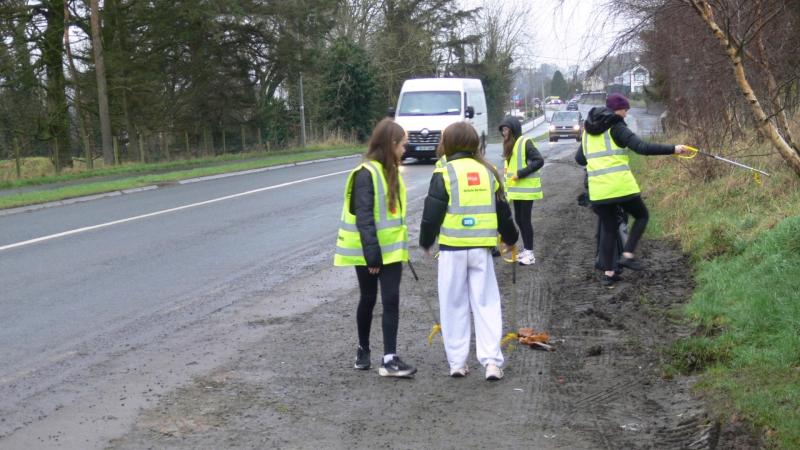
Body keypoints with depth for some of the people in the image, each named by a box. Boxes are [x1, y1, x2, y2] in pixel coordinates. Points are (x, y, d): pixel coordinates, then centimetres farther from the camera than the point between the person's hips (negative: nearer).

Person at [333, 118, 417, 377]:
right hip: (370, 251, -6)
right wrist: (372, 255, -22)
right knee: (368, 299, 9)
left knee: (391, 300, -2)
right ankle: (363, 350, 29)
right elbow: (363, 218, -20)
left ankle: (389, 359, -2)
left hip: (391, 249, 6)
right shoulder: (366, 173, -17)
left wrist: (400, 245, 14)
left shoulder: (391, 171, 8)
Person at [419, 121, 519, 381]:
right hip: (482, 248, 3)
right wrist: (510, 238, 31)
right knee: (486, 304, 6)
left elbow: (432, 214, -6)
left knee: (454, 305, 8)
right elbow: (503, 211, 15)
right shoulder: (488, 172, 8)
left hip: (452, 248, -3)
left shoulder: (444, 174, -6)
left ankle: (457, 362, 11)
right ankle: (491, 361, -2)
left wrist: (426, 242, 11)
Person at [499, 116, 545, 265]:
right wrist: (508, 187, 13)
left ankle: (529, 253, 3)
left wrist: (520, 174, -21)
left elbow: (539, 161, -19)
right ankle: (526, 249, 22)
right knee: (519, 219, 11)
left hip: (526, 188, -8)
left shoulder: (525, 142, -13)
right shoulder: (509, 144, 12)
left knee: (525, 219, -4)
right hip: (516, 189, 8)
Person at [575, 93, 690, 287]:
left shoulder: (588, 130, 14)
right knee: (642, 216, 16)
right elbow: (643, 148, -16)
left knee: (607, 228, 16)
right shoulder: (616, 128, -5)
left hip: (597, 190, 5)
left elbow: (579, 159, 20)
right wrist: (673, 149, -14)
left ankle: (608, 273, 13)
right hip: (621, 187, -5)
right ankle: (628, 255, 2)